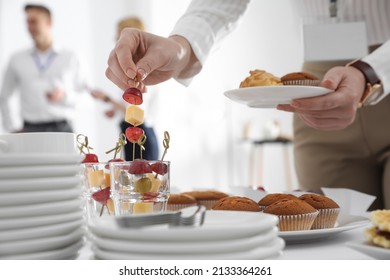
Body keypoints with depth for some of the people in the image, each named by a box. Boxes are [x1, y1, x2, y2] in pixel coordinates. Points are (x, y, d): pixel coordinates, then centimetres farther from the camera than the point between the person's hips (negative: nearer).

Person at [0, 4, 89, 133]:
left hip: (62, 128, -1)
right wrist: (11, 128, 9)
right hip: (30, 129, 1)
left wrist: (64, 95, -10)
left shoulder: (69, 58, 9)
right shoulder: (17, 60, 13)